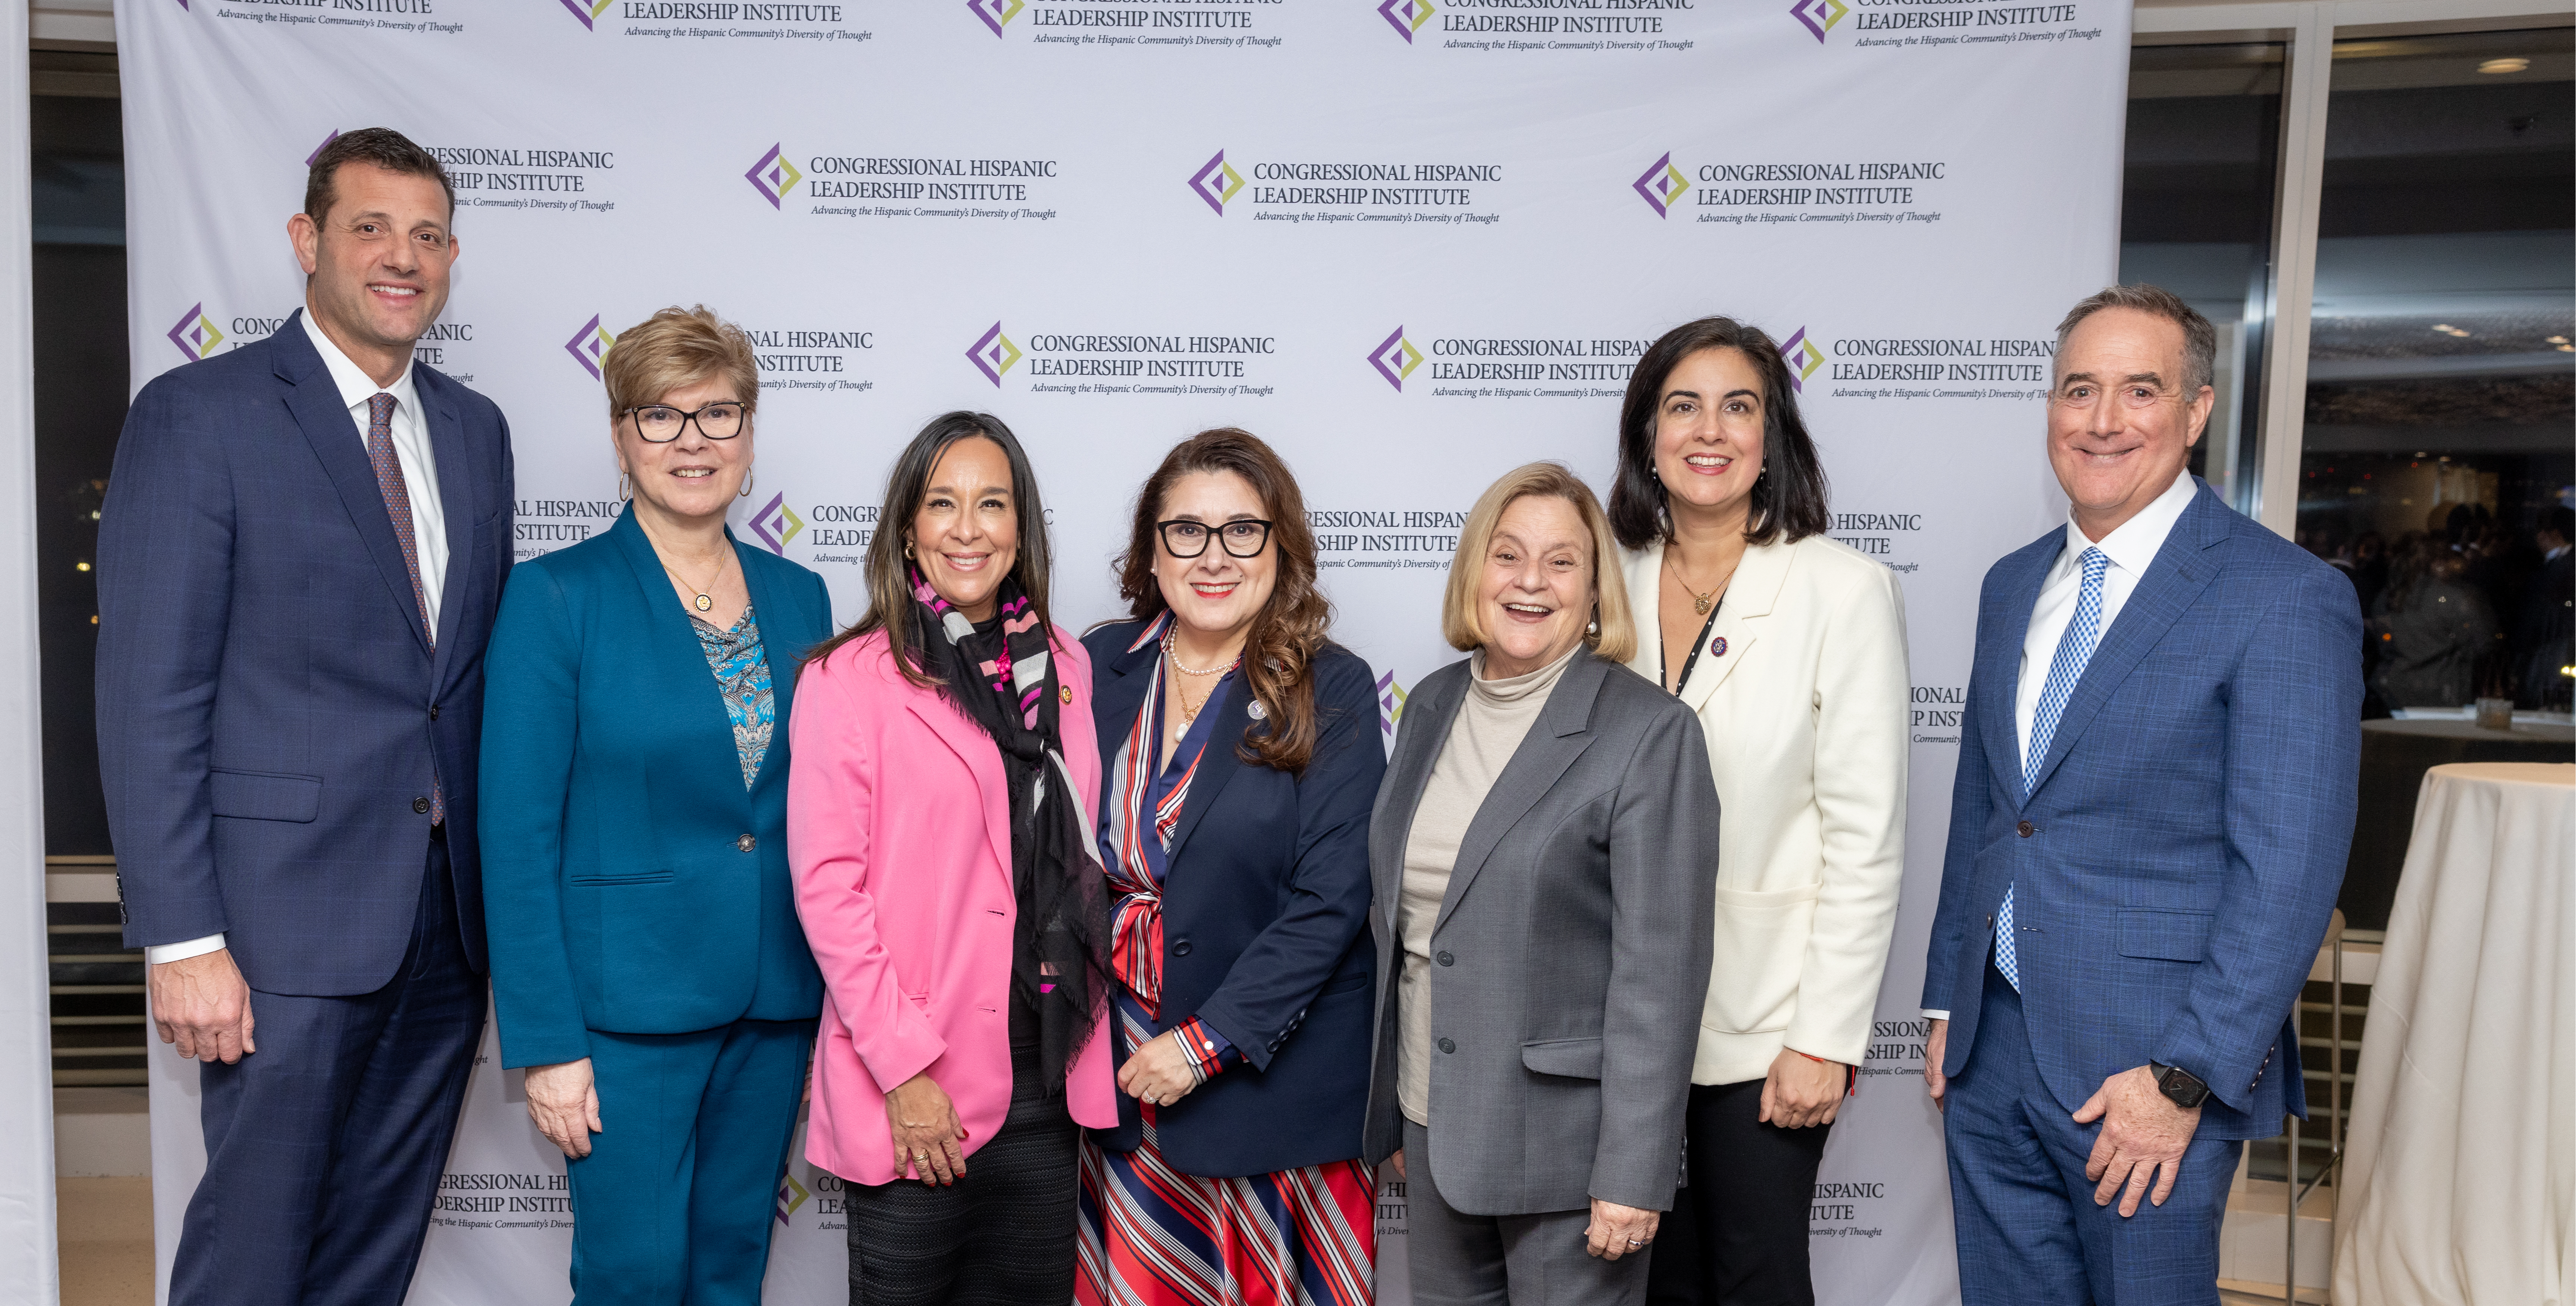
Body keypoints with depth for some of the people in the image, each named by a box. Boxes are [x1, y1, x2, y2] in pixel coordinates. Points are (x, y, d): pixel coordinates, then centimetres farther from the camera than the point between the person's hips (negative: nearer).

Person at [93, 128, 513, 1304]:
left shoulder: (475, 430, 12)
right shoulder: (197, 416, -6)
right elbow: (150, 700, -10)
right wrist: (181, 940, -14)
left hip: (447, 922, 6)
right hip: (291, 922, -5)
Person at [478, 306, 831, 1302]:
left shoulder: (799, 597, 7)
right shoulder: (556, 595, -7)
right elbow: (518, 837, -9)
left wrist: (833, 1000, 7)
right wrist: (546, 1043, -12)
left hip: (776, 1003, 5)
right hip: (630, 1002, -4)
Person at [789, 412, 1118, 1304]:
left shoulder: (1064, 668, 8)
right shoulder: (850, 679, -6)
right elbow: (826, 887, -10)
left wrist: (1088, 1044, 7)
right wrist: (903, 1071, -14)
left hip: (1047, 1072, 4)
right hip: (915, 1093, -4)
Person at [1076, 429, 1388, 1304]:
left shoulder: (1331, 690, -8)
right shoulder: (1099, 668, 2)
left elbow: (1332, 896, -12)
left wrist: (1209, 1040, -15)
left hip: (1279, 1078, -2)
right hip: (1119, 1068, 3)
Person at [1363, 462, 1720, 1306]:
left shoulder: (1649, 732, -12)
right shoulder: (1434, 706, 6)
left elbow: (1660, 973, -15)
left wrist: (1633, 1176, -16)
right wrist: (1391, 1113, 14)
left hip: (1563, 1136, -5)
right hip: (1434, 1125, 6)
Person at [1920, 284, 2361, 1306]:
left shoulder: (2285, 598, -11)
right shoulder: (2013, 584, 10)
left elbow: (2287, 871, -15)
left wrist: (2186, 1078, -17)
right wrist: (1946, 1003, 12)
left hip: (2146, 1068, -6)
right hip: (1991, 1048, 6)